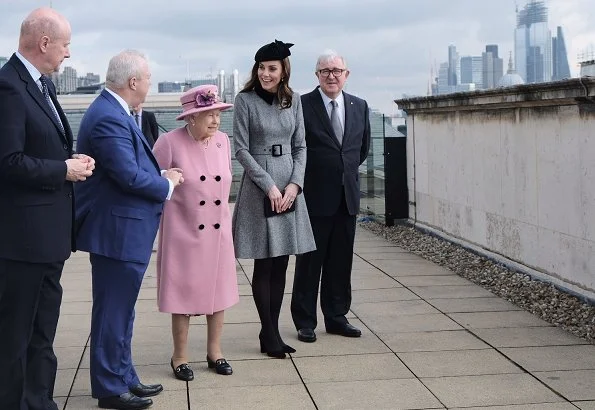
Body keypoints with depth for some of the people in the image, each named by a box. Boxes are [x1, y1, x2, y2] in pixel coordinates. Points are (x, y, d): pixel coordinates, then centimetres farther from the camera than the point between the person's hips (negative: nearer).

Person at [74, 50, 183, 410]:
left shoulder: (113, 112, 11)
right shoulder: (109, 118, -21)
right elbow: (129, 176, -24)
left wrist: (161, 174, 4)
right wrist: (168, 186, -8)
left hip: (122, 230, 11)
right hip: (117, 231, -11)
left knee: (120, 310, 19)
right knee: (113, 312, 1)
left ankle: (123, 377, 30)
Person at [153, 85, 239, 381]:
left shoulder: (223, 140, 1)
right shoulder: (170, 142, -15)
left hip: (218, 232, 5)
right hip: (184, 232, -5)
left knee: (218, 290, 12)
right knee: (185, 293, 5)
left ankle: (214, 351, 28)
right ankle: (180, 356, 20)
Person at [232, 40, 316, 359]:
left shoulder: (293, 99, 8)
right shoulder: (245, 100, -4)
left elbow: (300, 146, 9)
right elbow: (241, 149, -6)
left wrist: (295, 184, -6)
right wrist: (270, 186, -12)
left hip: (289, 186, 4)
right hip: (259, 187, -4)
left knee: (281, 264, 6)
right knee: (264, 265, -1)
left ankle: (271, 332, 14)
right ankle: (269, 335, 6)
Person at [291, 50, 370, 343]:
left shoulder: (359, 106, 8)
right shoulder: (302, 105, -8)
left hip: (347, 197, 5)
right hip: (315, 197, -5)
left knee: (341, 262, 11)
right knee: (309, 261, 4)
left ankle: (336, 317, 23)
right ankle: (305, 322, 13)